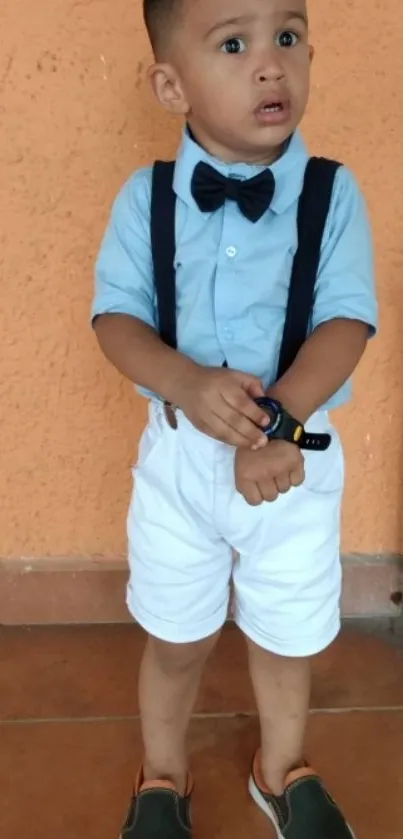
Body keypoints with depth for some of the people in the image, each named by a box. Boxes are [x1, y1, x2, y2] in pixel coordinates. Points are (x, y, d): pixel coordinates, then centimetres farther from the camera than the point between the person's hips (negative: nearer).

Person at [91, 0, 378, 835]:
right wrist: (188, 385, -29)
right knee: (177, 639, 18)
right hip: (178, 456, 0)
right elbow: (116, 316, -9)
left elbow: (346, 323, -15)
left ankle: (284, 771, 49)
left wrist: (277, 421, -30)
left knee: (287, 638, 19)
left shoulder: (334, 195, -10)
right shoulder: (144, 198, -8)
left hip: (298, 460, 0)